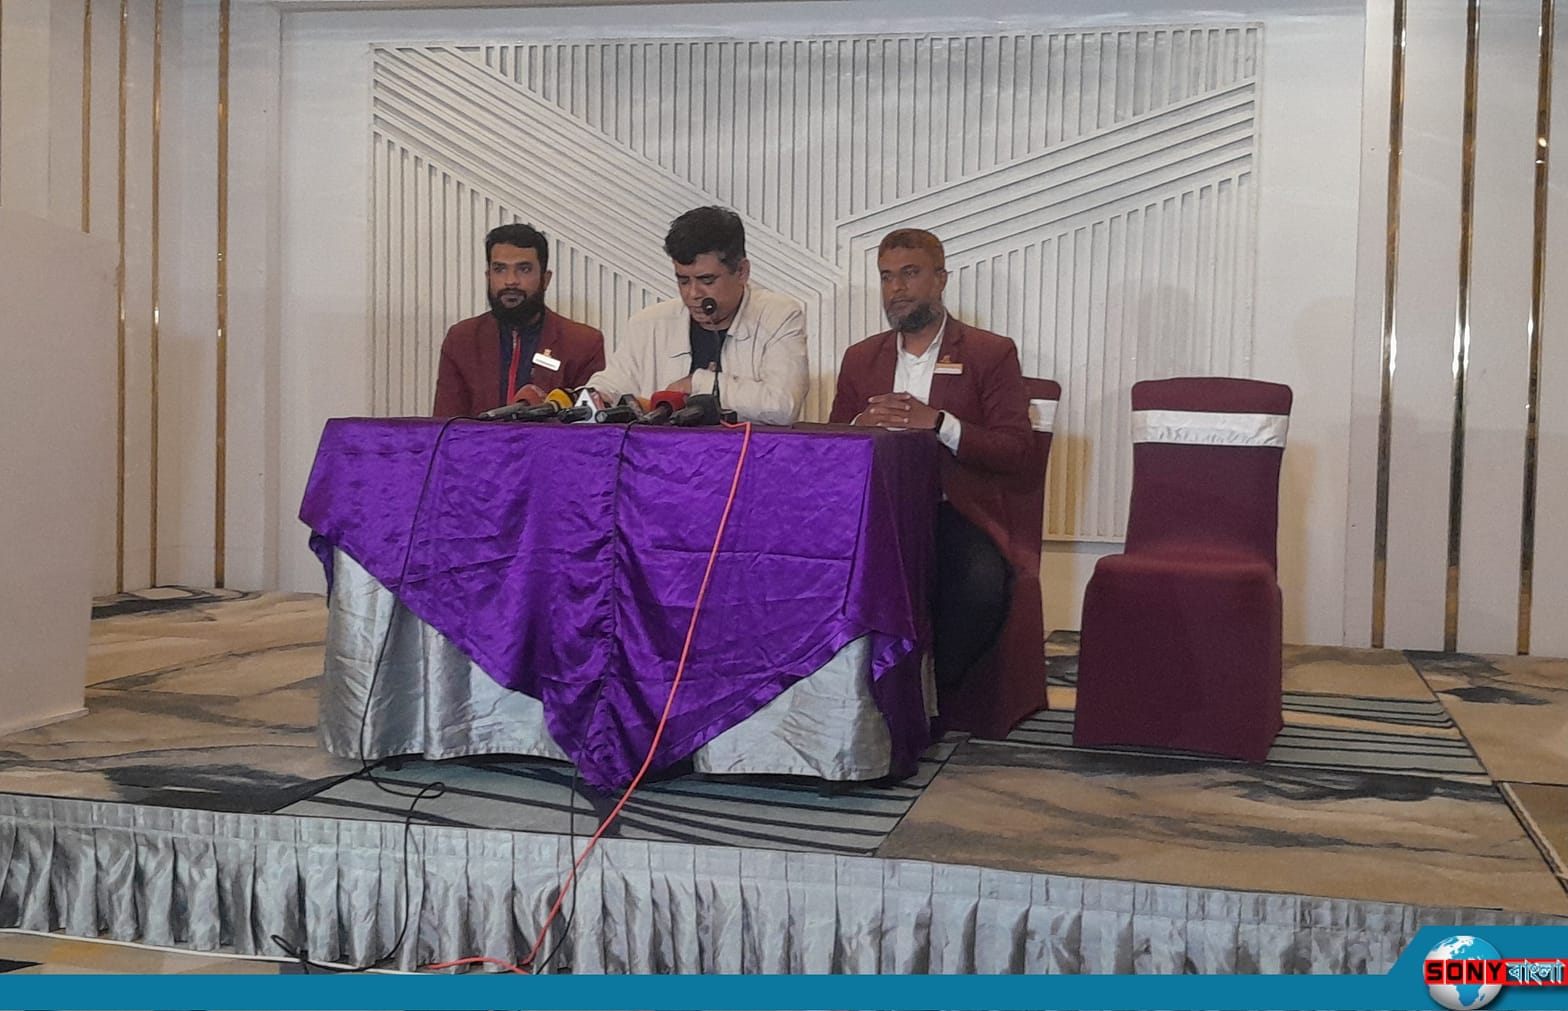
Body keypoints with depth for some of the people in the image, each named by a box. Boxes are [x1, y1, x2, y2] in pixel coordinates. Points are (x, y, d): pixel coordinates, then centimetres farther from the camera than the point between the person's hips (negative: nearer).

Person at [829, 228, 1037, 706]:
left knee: (981, 585, -34)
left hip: (958, 514, -2)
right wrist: (861, 425, -7)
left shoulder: (991, 354, 8)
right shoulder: (860, 358, 20)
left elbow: (1016, 451, -3)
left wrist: (939, 423, -17)